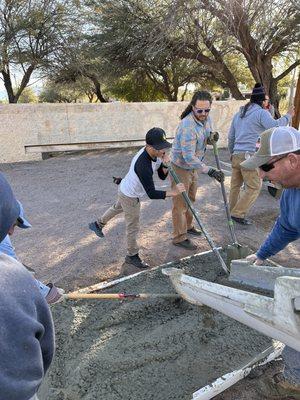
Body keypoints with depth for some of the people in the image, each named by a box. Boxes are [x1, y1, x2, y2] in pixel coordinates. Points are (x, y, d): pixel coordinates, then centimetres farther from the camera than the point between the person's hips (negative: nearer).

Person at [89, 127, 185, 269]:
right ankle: (132, 256, 30)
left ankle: (98, 224, 57)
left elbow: (162, 176, -7)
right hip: (130, 196, -9)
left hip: (126, 190, 9)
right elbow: (152, 194, -36)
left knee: (117, 208, 33)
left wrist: (165, 164, -25)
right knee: (133, 227, 9)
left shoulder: (157, 153, -15)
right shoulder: (143, 165, -41)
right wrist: (172, 192, -38)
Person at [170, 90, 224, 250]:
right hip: (181, 167, -8)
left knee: (190, 199, 21)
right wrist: (210, 171, -37)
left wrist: (212, 138, -13)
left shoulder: (207, 119, -4)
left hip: (193, 166, 8)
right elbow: (189, 157, -35)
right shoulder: (188, 126, -31)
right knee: (180, 203, 0)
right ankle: (179, 237, 12)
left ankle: (188, 226, 39)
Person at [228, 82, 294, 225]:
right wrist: (288, 116, -6)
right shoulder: (261, 113, -4)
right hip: (250, 156, -8)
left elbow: (231, 137, 23)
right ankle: (238, 214, -1)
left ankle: (233, 211, 22)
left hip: (236, 155, 8)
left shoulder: (239, 114, 20)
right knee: (254, 187, 0)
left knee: (235, 185, 14)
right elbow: (275, 126, -22)